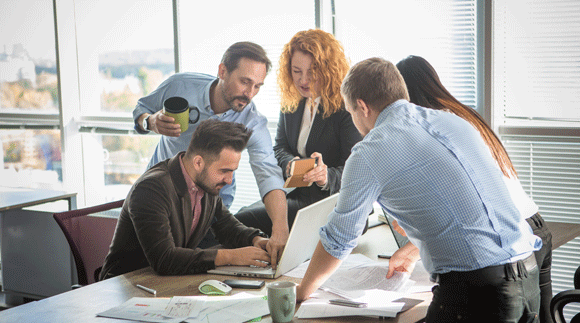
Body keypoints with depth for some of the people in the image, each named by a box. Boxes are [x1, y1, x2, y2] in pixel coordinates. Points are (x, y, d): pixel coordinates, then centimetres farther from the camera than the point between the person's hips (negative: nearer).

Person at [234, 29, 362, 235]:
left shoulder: (347, 108, -13)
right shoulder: (291, 103, 9)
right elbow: (280, 148, 11)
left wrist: (327, 176, -38)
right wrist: (290, 164, -14)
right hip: (293, 193, 7)